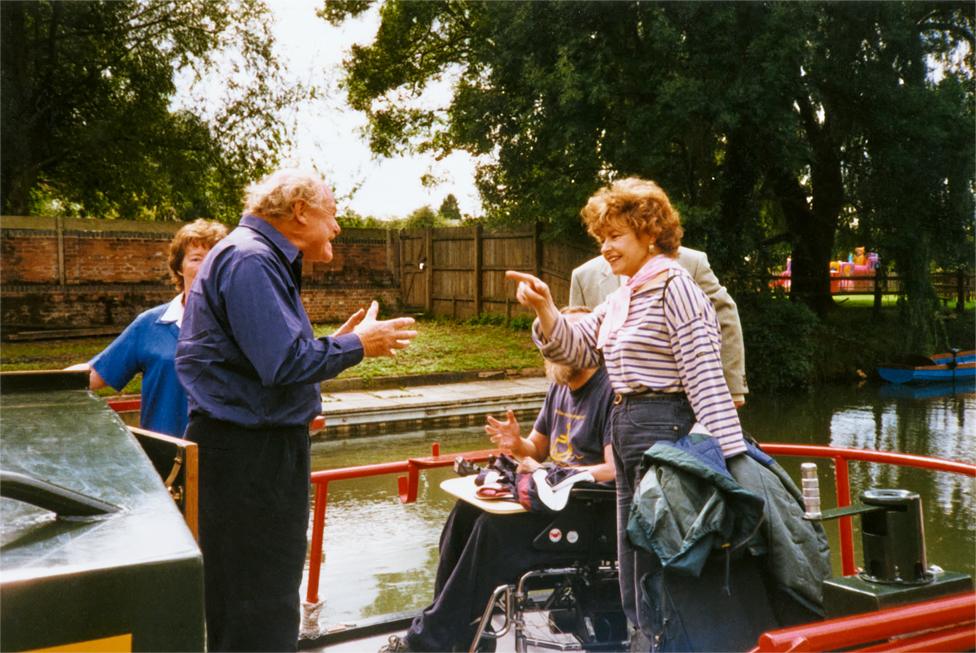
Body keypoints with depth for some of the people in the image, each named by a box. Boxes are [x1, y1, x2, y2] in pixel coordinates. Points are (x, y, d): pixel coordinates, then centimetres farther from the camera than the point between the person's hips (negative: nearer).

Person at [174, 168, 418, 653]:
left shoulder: (265, 259, 16)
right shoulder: (248, 260, -18)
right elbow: (284, 362, -27)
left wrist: (338, 340, 11)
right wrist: (356, 346, -13)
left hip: (266, 442, 11)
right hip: (244, 453, -11)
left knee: (271, 589, 21)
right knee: (258, 600, -1)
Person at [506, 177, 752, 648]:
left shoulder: (674, 286, -12)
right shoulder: (622, 297, 15)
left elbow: (704, 376, -19)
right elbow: (576, 349, 10)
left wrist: (731, 454, -23)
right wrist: (544, 309, -8)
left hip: (664, 431, -9)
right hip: (626, 430, 9)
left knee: (655, 590, 1)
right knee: (635, 588, 18)